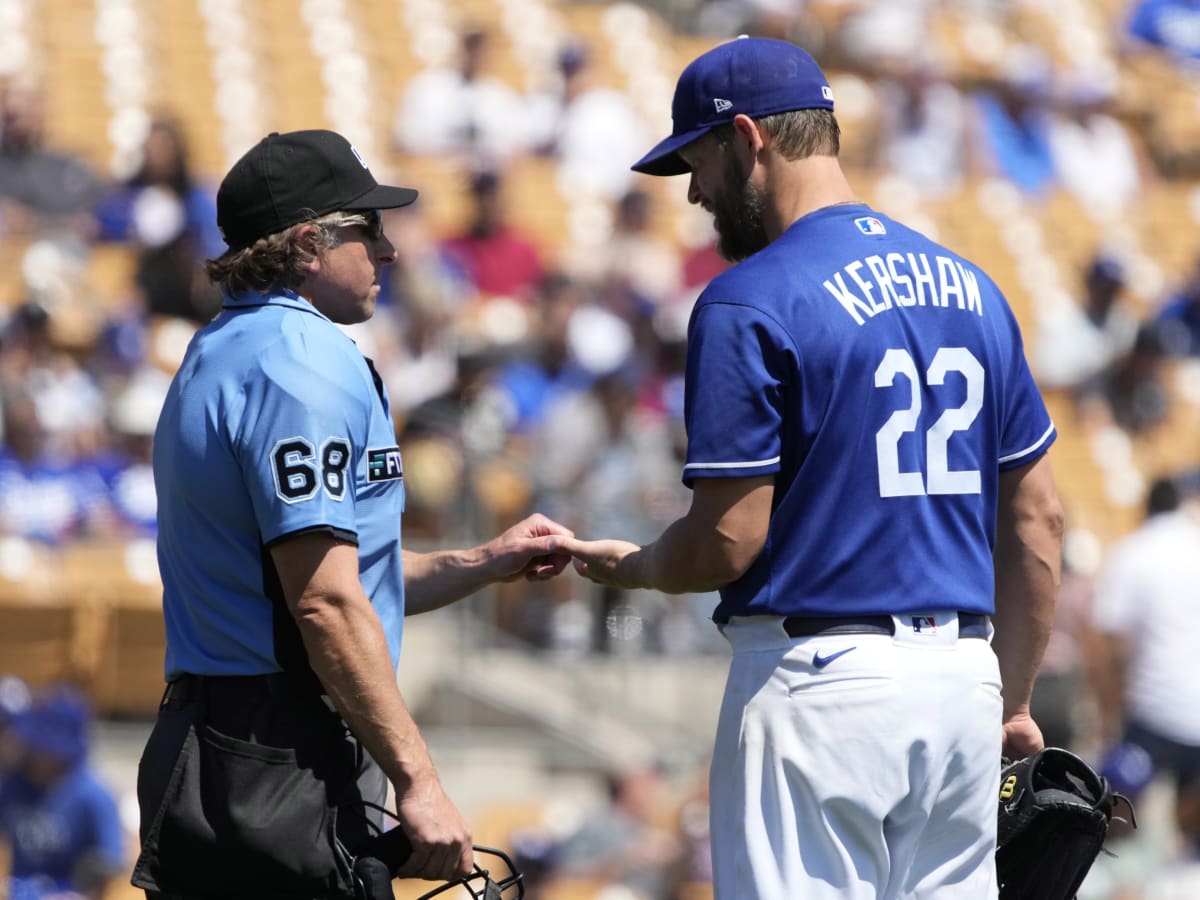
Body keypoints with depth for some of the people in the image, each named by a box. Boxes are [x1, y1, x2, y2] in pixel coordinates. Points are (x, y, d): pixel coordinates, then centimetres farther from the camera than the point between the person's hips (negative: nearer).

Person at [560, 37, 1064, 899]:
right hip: (963, 674, 7)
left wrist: (629, 567, 9)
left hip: (822, 675, -7)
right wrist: (1011, 699, 21)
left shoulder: (749, 304, -10)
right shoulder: (969, 287, 12)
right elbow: (1039, 518, 14)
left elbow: (728, 542, -12)